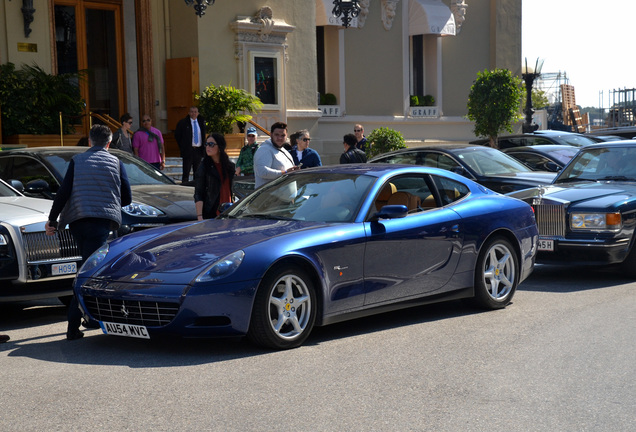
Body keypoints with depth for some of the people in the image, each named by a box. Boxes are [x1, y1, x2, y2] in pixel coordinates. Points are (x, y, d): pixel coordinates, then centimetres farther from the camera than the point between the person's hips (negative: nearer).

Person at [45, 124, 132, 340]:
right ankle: (73, 325, -18)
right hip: (102, 221, -2)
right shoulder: (116, 163, 11)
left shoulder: (77, 161, 10)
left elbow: (63, 192, 1)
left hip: (77, 220, 2)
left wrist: (52, 220, 5)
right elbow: (127, 198, 11)